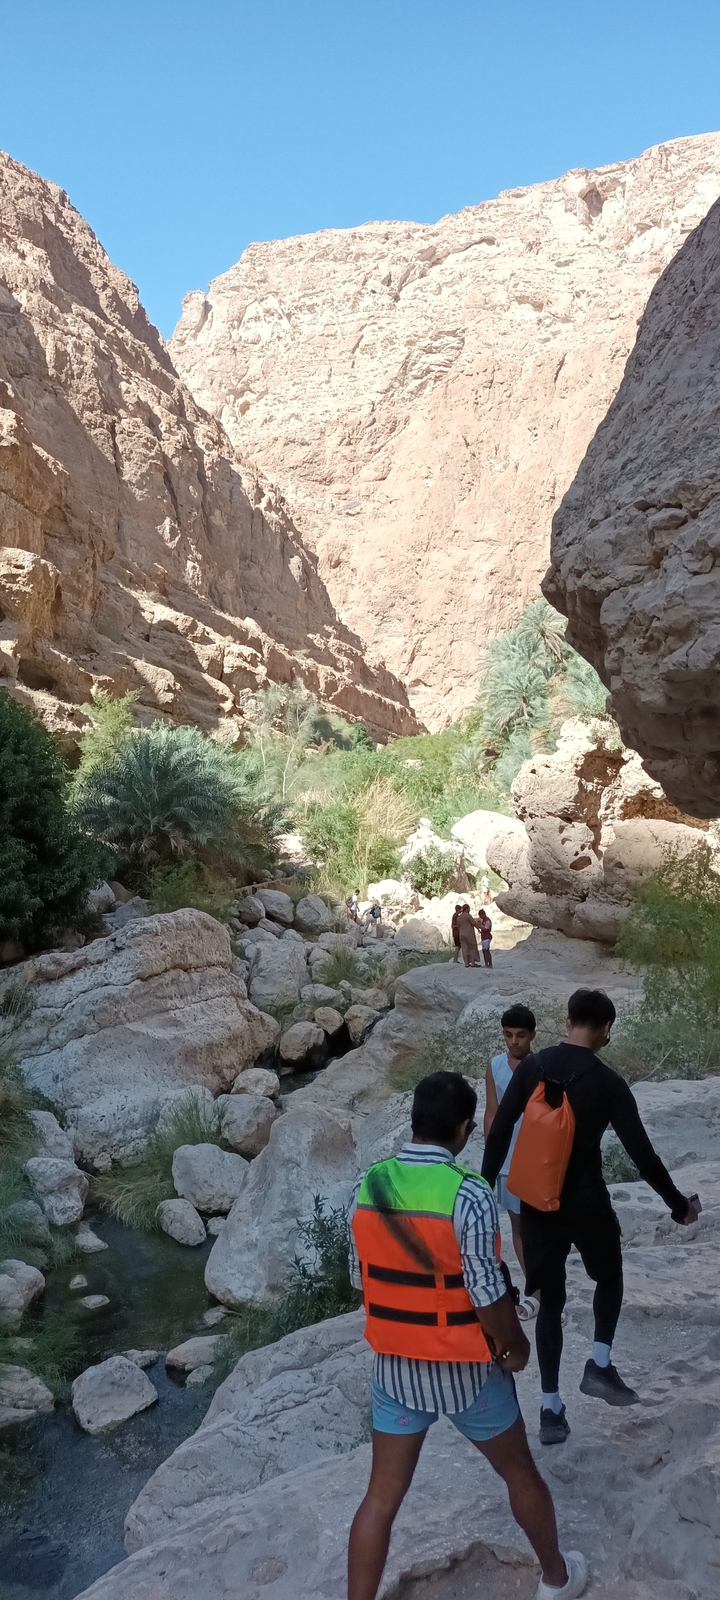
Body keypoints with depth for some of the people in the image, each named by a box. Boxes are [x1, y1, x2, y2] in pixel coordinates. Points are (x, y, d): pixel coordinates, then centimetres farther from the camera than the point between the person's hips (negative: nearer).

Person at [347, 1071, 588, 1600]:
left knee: (383, 1497, 16)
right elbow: (487, 1295, -23)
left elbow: (360, 1278, 0)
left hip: (396, 1367, 3)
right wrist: (517, 1347, -4)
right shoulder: (469, 1194, -26)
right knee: (520, 1472, 23)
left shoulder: (368, 1186, -10)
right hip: (466, 1371, -3)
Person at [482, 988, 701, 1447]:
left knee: (551, 1301, 14)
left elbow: (499, 1133, -2)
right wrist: (678, 1204, 3)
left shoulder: (531, 1067, -3)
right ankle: (600, 1366, 18)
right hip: (585, 1201, -3)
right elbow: (641, 1153, -9)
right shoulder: (607, 1082, -12)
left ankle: (551, 1409, 17)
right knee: (610, 1276, 27)